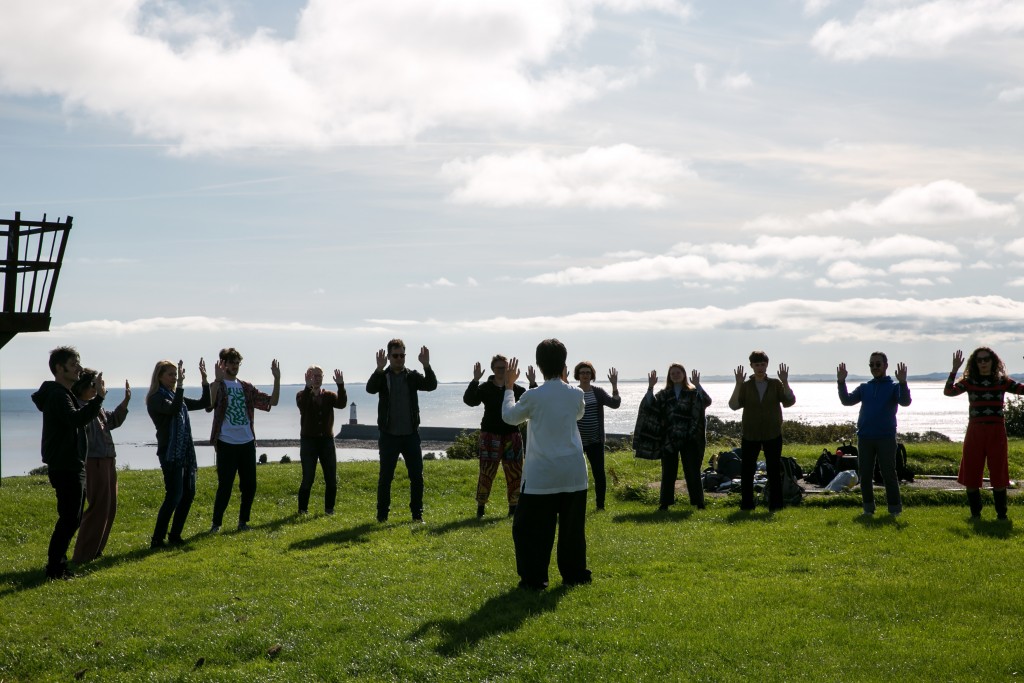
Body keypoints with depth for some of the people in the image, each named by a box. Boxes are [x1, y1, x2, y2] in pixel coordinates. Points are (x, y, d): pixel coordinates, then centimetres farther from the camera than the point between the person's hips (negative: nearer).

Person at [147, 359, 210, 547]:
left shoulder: (176, 397, 16)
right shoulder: (156, 399, -8)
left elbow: (204, 403, 18)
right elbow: (174, 410, -28)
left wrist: (205, 380, 8)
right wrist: (181, 385, -32)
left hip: (186, 452, 8)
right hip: (170, 454, -8)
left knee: (188, 494, 8)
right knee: (174, 496, -12)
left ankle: (175, 536, 17)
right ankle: (157, 540, -6)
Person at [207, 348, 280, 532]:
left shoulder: (246, 387, 11)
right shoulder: (217, 386, -5)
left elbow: (272, 401, 8)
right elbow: (209, 405, -26)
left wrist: (277, 378, -4)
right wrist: (217, 380, -35)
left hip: (247, 443, 5)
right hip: (227, 444, -5)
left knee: (249, 485, 7)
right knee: (225, 486, -3)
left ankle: (243, 521, 20)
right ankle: (216, 523, 9)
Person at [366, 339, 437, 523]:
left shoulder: (413, 376, 5)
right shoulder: (382, 377, 1)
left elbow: (431, 385, -11)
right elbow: (370, 388, -20)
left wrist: (426, 366, -26)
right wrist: (379, 369, -34)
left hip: (411, 435, 2)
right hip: (389, 436, -2)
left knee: (417, 476, 3)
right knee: (385, 477, 2)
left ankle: (417, 514, 13)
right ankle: (382, 515, 11)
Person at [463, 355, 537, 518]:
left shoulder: (515, 389, 8)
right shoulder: (485, 388, 0)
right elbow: (469, 400, -13)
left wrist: (533, 384, -10)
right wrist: (475, 381, -23)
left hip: (512, 435, 3)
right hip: (490, 435, -3)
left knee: (515, 472, 4)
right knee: (487, 471, -6)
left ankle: (514, 507, 13)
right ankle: (480, 508, 2)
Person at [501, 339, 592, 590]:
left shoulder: (533, 397, -12)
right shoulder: (576, 394, -1)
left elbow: (509, 416, 8)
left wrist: (509, 386, 20)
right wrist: (564, 382, 28)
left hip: (542, 475, -4)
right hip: (573, 473, 4)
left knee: (530, 528, 6)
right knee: (572, 526, 15)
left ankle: (534, 578, 3)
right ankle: (574, 574, 21)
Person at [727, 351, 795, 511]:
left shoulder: (776, 384, 3)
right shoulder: (745, 386, 4)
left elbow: (789, 401, -8)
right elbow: (733, 405, -8)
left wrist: (785, 382, -19)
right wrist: (738, 384, -17)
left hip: (773, 434, 0)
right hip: (750, 434, 0)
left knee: (774, 471, 2)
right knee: (747, 470, 1)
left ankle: (775, 505, 9)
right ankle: (746, 505, 9)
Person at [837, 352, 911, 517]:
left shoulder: (894, 386, 3)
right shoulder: (864, 388, 14)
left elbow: (905, 402, -13)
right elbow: (847, 400, 5)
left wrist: (902, 383, -28)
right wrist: (841, 382, -8)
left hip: (886, 437, -4)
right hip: (864, 437, 4)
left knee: (889, 474, -3)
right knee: (865, 475, 6)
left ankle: (895, 508, 3)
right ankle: (868, 508, 15)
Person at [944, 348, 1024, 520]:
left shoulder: (1002, 381, 5)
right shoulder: (969, 382, 3)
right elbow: (948, 391, -11)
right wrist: (954, 370, -19)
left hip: (996, 432, 0)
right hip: (975, 431, 0)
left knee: (998, 474, 3)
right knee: (971, 474, 3)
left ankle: (1001, 513, 14)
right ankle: (975, 512, 16)